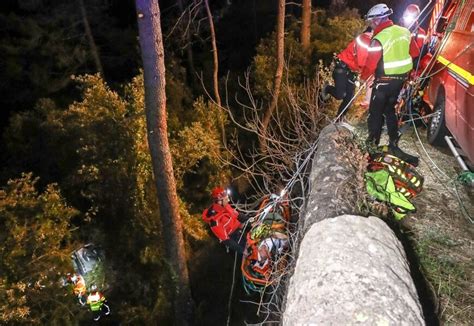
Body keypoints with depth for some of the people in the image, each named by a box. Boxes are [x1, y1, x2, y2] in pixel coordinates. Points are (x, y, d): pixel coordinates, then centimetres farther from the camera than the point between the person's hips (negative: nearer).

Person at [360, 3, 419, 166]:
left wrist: (363, 77, -1)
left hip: (385, 81, -7)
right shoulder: (404, 32, 1)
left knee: (376, 112, 8)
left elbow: (371, 64, -19)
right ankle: (393, 144, 22)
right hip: (401, 78, 7)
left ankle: (372, 143, 16)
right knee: (389, 109, 20)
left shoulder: (379, 39, -22)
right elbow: (414, 53, 11)